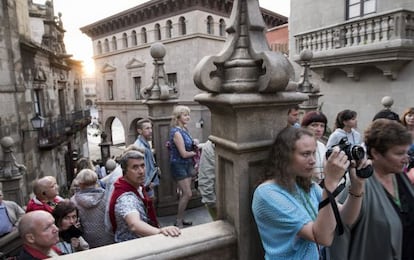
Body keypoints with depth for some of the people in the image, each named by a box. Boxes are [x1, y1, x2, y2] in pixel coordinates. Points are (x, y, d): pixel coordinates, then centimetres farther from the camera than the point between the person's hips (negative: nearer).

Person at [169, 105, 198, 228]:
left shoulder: (184, 129, 7)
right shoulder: (176, 132, -19)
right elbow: (184, 154, -21)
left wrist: (194, 146, -2)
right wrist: (195, 153, -4)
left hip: (187, 164, 8)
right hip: (178, 165, -8)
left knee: (184, 193, 13)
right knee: (188, 194, -6)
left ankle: (181, 218, 26)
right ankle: (178, 221, 9)